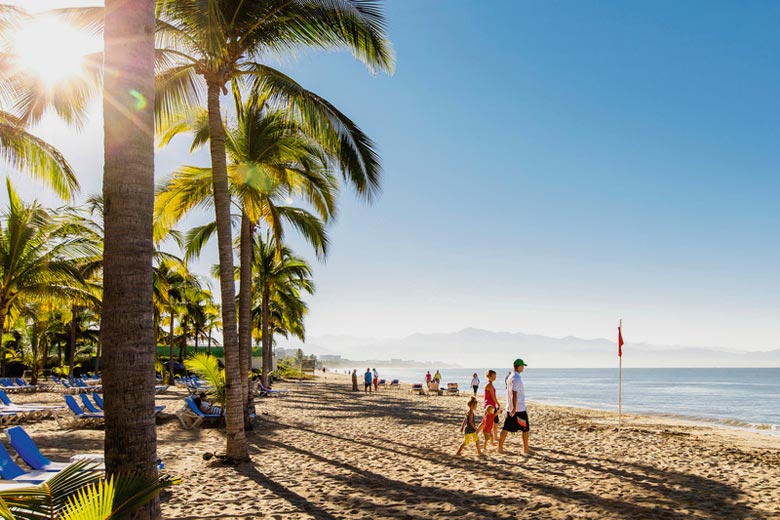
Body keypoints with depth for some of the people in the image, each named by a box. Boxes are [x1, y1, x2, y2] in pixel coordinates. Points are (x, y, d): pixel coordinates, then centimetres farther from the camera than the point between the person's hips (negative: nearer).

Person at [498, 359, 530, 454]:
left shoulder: (510, 377, 13)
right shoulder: (517, 378, -17)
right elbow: (514, 394, -23)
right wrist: (514, 409, -24)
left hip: (510, 408, 8)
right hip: (519, 409, -8)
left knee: (506, 428, 8)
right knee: (525, 429, 4)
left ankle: (500, 448, 9)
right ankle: (526, 450, 9)